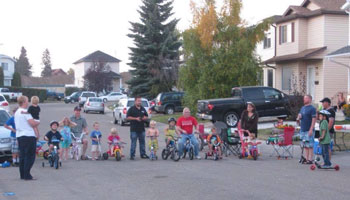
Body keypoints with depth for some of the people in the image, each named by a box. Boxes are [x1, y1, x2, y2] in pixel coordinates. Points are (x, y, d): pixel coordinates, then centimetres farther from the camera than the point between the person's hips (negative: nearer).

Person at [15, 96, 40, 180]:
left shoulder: (17, 112, 16)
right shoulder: (25, 112, -14)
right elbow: (33, 123, -21)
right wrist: (38, 122, 0)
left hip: (19, 136, 9)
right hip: (28, 136, -9)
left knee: (22, 156, 13)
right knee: (30, 156, -5)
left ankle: (22, 175, 16)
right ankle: (27, 175, -7)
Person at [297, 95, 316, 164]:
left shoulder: (312, 108, -7)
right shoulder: (302, 108, 16)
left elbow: (314, 119, -12)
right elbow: (299, 115, 23)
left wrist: (311, 129, -19)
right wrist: (298, 119, -3)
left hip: (309, 130, -7)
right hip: (302, 130, 7)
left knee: (310, 146, -4)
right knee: (305, 146, 11)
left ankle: (310, 159, -2)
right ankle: (306, 158, 15)